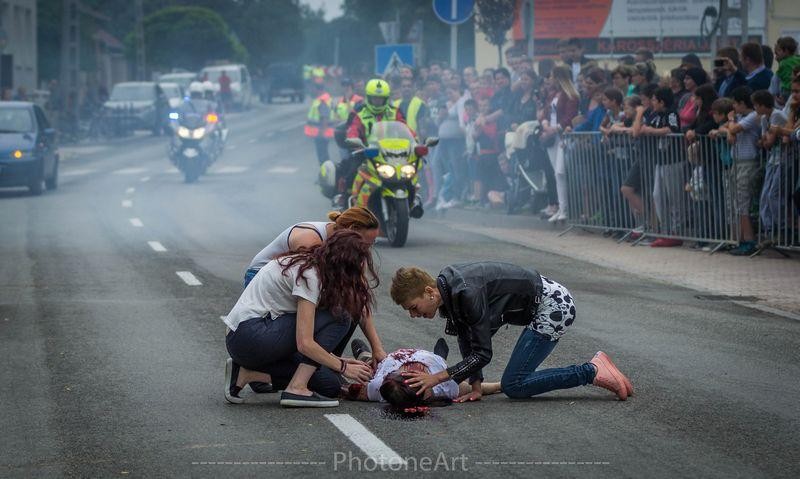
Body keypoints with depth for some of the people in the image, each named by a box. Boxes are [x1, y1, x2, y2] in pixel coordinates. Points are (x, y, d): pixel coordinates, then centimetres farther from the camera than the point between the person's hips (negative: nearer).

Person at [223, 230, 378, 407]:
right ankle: (297, 389, -14)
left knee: (330, 384, 1)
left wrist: (341, 362, 8)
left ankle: (247, 373, 2)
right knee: (337, 318, -13)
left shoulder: (307, 265, 12)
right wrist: (343, 367, -11)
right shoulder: (309, 275, -17)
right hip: (250, 335, -10)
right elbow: (305, 344, -22)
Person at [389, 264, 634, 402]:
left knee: (513, 386, -9)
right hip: (545, 307, 10)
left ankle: (592, 372, -6)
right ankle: (594, 369, 13)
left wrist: (436, 378, -28)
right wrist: (476, 387, -4)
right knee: (514, 382, 12)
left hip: (553, 306, -10)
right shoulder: (448, 291, 0)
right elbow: (467, 342, 5)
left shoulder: (467, 293, -28)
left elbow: (482, 353, -25)